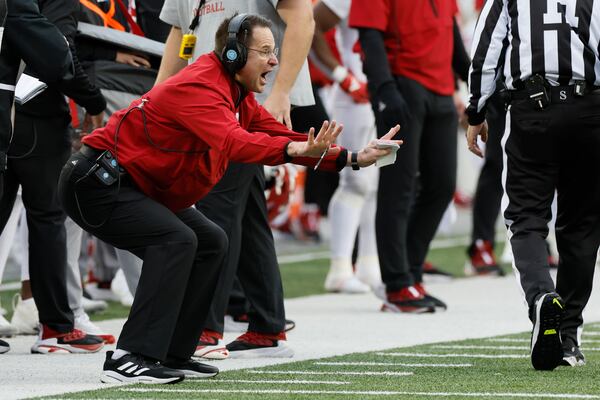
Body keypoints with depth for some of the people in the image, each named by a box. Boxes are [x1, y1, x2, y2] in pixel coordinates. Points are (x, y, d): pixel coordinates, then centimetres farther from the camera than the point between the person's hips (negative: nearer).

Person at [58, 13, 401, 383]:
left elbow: (280, 135, 7)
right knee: (176, 240, -26)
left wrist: (353, 158, -3)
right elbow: (231, 141, -41)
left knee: (211, 242, 11)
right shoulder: (200, 87, -23)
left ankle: (173, 355, 10)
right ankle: (130, 359, -28)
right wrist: (294, 149, -54)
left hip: (138, 187, 11)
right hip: (97, 182, -11)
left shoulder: (240, 98, 9)